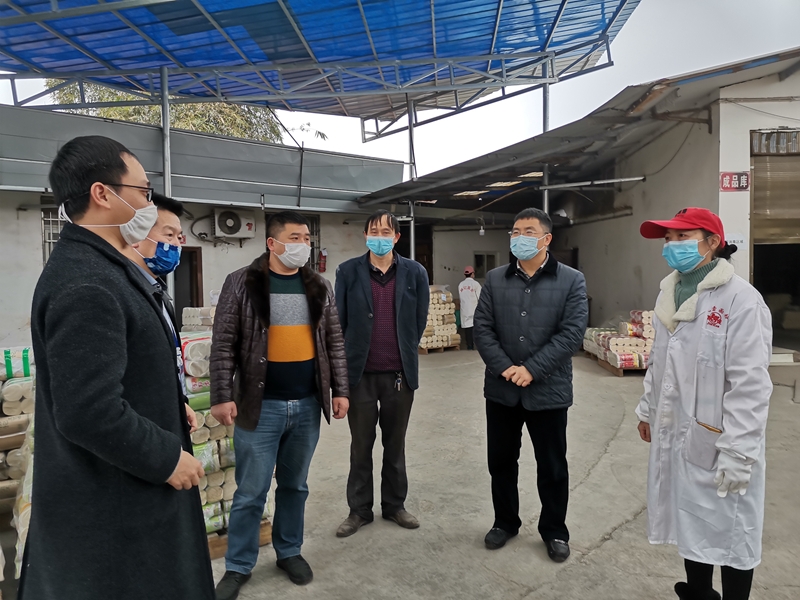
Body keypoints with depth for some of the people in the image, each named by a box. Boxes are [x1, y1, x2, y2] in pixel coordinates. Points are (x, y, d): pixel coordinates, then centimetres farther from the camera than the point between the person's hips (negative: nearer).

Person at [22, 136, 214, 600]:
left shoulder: (102, 266, 8)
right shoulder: (85, 286, -26)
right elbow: (89, 413, -31)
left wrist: (168, 407, 11)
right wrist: (167, 457, -19)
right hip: (111, 509, -9)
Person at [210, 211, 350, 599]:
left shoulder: (319, 287, 6)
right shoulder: (241, 283, -5)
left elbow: (334, 342, 9)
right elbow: (224, 345, -6)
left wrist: (340, 389, 5)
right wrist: (222, 396, -11)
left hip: (307, 405, 4)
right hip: (260, 406, -3)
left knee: (295, 485, 17)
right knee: (250, 493, 7)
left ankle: (289, 551, 36)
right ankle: (238, 566, 27)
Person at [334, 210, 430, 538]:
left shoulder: (415, 272, 0)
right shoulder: (348, 271, -2)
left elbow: (419, 320, 6)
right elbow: (339, 320, 1)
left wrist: (404, 353, 8)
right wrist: (348, 359, 3)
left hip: (400, 372, 1)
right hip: (360, 372, -1)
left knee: (395, 443, 15)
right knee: (361, 445, 12)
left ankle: (394, 505, 32)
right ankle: (359, 510, 27)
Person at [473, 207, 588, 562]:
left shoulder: (571, 281, -3)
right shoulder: (495, 280, 5)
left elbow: (572, 333, -11)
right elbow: (482, 328, -1)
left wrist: (532, 369, -18)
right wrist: (504, 368, -14)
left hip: (548, 391, -2)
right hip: (501, 389, 3)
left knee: (552, 467, 12)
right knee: (501, 461, 15)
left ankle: (555, 531, 33)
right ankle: (505, 522, 36)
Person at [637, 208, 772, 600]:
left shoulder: (740, 300, -16)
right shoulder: (669, 295, 8)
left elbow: (750, 386, -19)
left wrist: (737, 455, -20)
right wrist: (647, 409, 20)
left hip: (716, 443, -7)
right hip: (675, 434, 7)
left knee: (728, 533, 9)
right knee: (690, 523, 21)